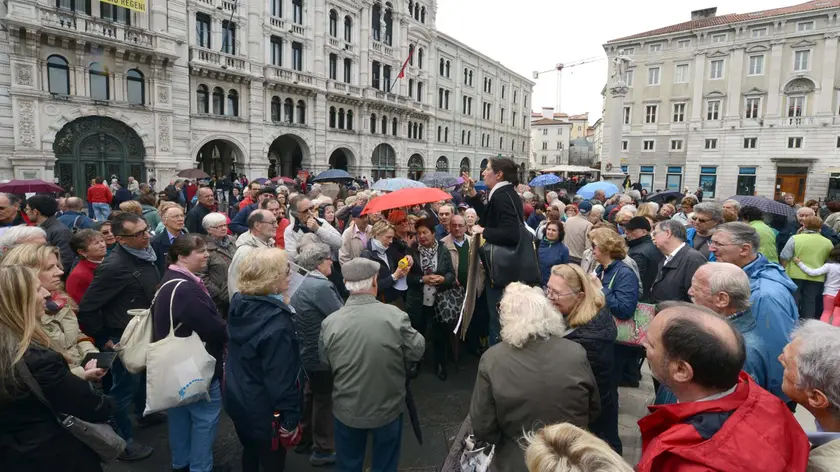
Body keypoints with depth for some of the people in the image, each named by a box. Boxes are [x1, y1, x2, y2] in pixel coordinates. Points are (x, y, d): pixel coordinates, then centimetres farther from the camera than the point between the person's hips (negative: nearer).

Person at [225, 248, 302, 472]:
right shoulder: (276, 323, -31)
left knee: (250, 454, 29)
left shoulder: (239, 304, -6)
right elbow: (281, 378, -27)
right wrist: (290, 417, -17)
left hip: (238, 401, 8)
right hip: (265, 411, -7)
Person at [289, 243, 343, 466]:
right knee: (324, 399, 6)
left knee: (311, 394, 24)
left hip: (308, 350, 9)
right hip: (322, 353, -9)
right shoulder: (321, 286, -26)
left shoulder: (303, 283, 5)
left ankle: (305, 437, 39)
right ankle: (323, 449, 20)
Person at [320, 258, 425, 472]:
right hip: (388, 408, -1)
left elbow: (326, 365, -2)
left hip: (347, 410, 1)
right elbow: (417, 351, -9)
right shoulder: (395, 316, -23)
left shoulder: (330, 322, -18)